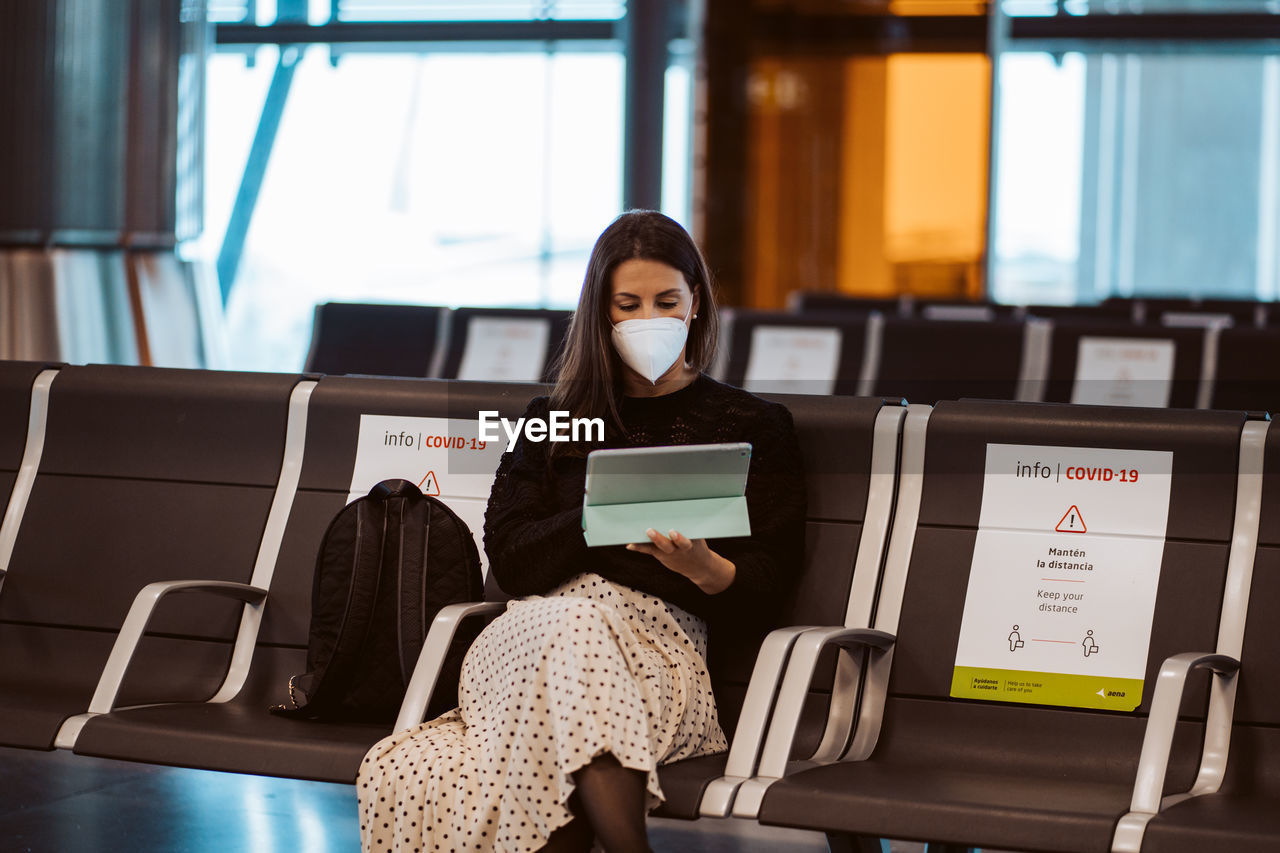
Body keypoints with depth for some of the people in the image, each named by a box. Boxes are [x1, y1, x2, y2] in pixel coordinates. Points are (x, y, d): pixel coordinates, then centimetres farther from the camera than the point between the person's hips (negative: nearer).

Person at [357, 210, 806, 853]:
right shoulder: (555, 420, 25)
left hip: (659, 637, -2)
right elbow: (508, 560, 11)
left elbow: (762, 595, 9)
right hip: (526, 636, 2)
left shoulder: (753, 427, 18)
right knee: (571, 623, -39)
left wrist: (707, 570, -15)